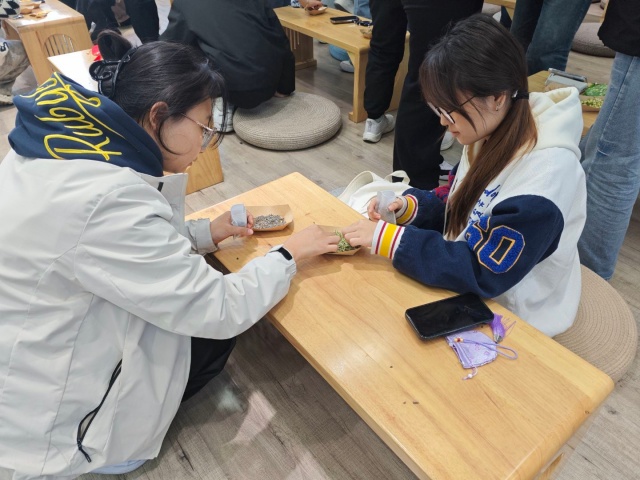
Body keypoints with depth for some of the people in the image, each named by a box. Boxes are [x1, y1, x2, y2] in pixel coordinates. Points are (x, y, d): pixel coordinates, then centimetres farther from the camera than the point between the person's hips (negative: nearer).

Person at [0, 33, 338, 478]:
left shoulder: (65, 139, -5)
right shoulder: (108, 200, -34)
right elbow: (221, 311, -26)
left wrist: (207, 232, 0)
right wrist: (289, 253, -11)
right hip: (39, 411, -8)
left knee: (208, 314, 11)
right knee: (215, 329, 5)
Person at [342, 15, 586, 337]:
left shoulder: (546, 173, -32)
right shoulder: (492, 132, -7)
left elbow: (485, 273, -31)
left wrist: (388, 238, -31)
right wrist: (408, 206, -12)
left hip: (505, 315, -7)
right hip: (469, 285, 7)